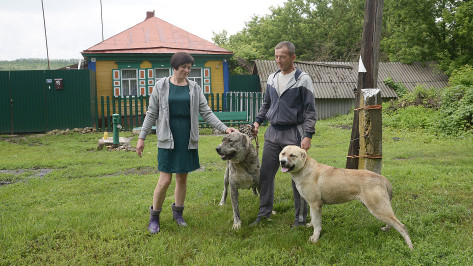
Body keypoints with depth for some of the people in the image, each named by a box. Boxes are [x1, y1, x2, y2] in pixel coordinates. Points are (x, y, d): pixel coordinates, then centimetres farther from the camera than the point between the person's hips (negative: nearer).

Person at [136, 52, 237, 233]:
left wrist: (224, 128, -6)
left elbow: (206, 113, 4)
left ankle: (178, 212, 29)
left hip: (187, 139, 3)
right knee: (165, 180, -5)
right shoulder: (161, 86, 1)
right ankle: (154, 216, 16)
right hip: (168, 138, -3)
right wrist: (142, 137, 1)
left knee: (182, 178, 10)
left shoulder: (194, 88, 6)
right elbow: (152, 113, 3)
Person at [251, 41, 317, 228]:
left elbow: (310, 110, -6)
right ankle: (264, 212, 19)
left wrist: (308, 135, -14)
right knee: (265, 174, 5)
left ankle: (300, 218, 14)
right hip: (273, 133, 5)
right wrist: (257, 121, 7)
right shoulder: (272, 78, 12)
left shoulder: (303, 79, -5)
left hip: (294, 134, -5)